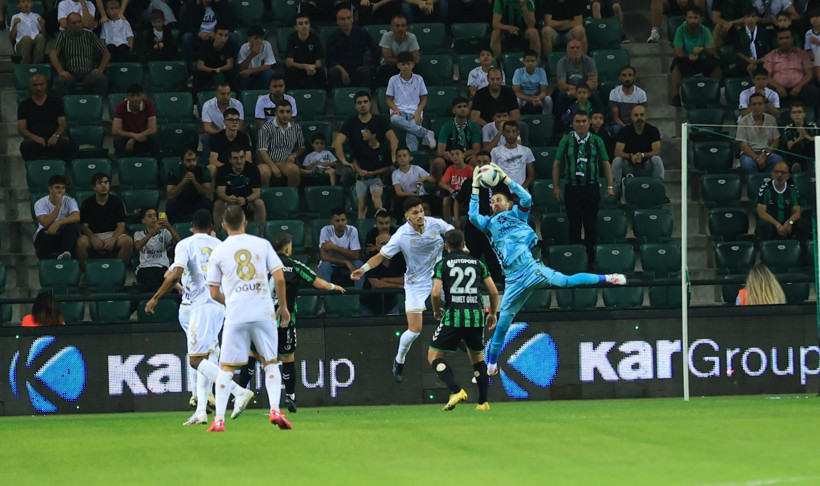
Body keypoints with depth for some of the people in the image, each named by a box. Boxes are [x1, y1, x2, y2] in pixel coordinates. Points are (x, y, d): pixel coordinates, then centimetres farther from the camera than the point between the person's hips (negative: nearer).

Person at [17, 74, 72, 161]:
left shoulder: (56, 101, 16)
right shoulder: (24, 105, 15)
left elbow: (62, 124, 8)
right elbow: (21, 129, 6)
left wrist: (56, 136, -15)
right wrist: (34, 137, -15)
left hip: (53, 138, 0)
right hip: (35, 139, 0)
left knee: (65, 143, -35)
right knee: (26, 145, -37)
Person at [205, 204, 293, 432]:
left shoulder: (218, 253, 4)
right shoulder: (262, 244, 5)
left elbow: (214, 293, 6)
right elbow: (279, 278, 0)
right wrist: (283, 306, 12)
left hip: (235, 316, -1)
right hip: (264, 313, 1)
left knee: (226, 368, 5)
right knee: (270, 363, 10)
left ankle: (219, 419, -2)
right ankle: (275, 410, -7)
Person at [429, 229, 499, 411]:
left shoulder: (442, 264, 3)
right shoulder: (477, 263, 13)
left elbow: (435, 293, -7)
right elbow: (494, 291, 12)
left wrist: (436, 311, 13)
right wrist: (493, 314, 27)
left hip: (453, 316, -4)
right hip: (476, 316, 4)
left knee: (434, 356, 4)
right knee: (477, 357, 21)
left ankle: (456, 390, -18)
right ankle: (483, 402, 15)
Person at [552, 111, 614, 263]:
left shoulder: (597, 141, 5)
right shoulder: (566, 141, 2)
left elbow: (605, 164, 9)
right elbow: (557, 164, 6)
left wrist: (610, 185, 4)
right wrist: (556, 186, 1)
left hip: (592, 188, 1)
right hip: (572, 188, -1)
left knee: (591, 225, 6)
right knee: (574, 225, 1)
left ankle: (591, 256, 14)